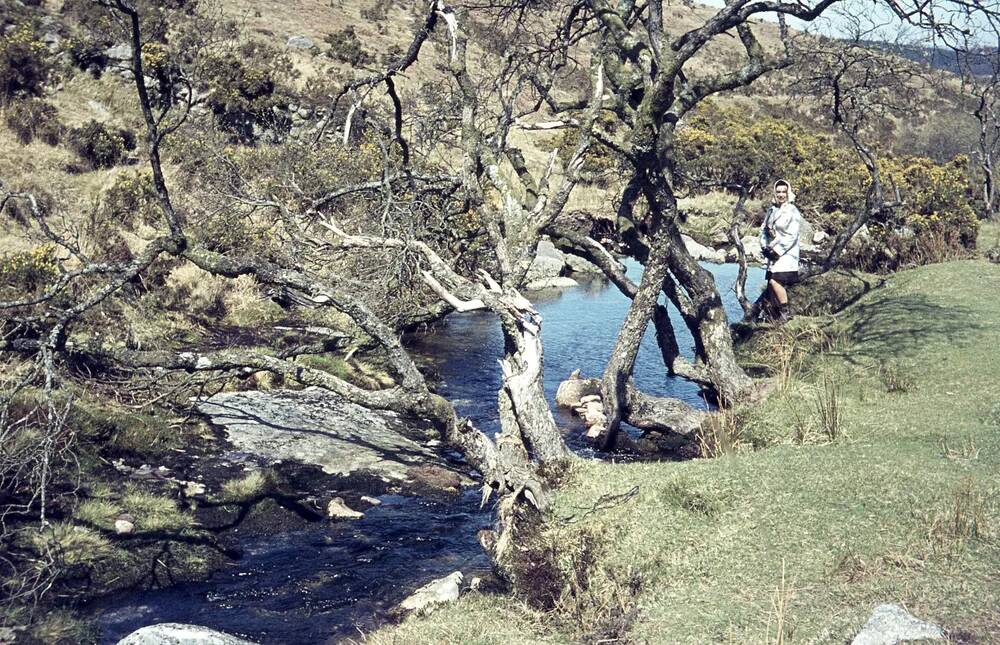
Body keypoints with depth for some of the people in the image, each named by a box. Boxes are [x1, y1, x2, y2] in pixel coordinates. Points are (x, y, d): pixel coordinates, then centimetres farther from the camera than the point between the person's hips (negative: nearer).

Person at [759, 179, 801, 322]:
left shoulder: (793, 211, -8)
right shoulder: (771, 210, 12)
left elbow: (792, 237, -13)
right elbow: (764, 229, 14)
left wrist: (777, 251, -16)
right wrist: (764, 247, -2)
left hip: (785, 254, -7)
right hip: (772, 253, 7)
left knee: (775, 281, -20)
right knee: (772, 285, 5)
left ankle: (785, 314, -10)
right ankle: (778, 314, 14)